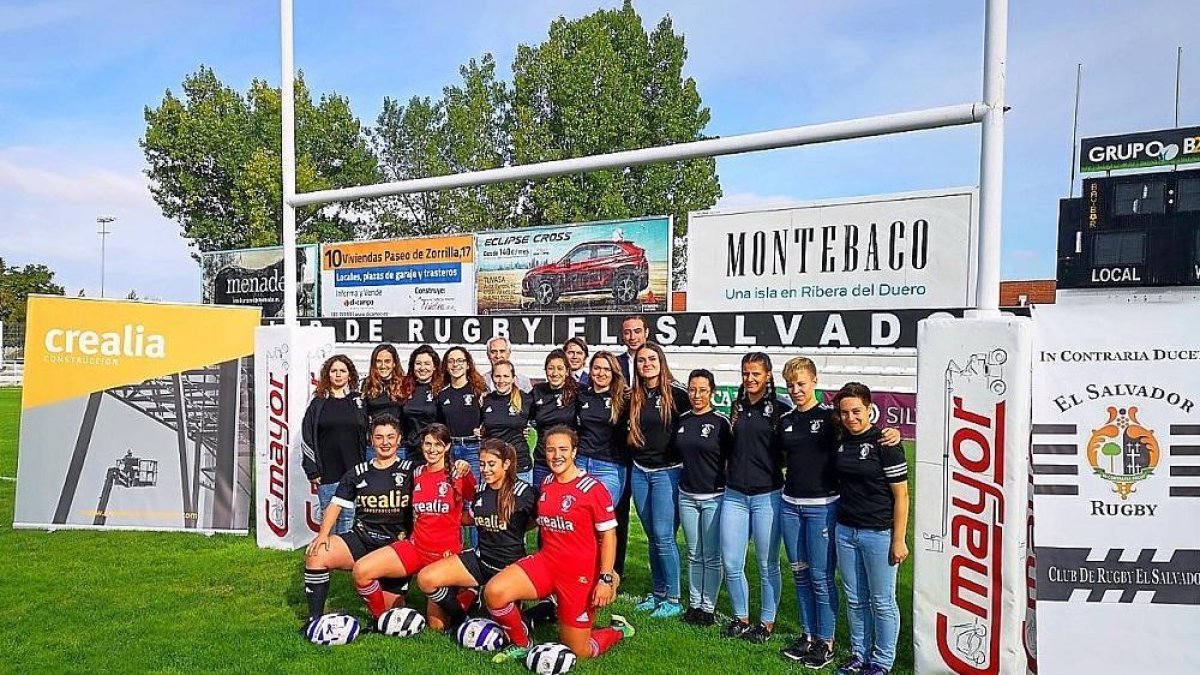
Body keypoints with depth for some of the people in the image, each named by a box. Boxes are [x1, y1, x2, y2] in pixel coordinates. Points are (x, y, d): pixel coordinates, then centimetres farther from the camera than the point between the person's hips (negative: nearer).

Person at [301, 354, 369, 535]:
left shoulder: (359, 401, 8)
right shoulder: (318, 403, 6)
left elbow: (368, 436, 8)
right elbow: (306, 437, 4)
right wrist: (312, 470, -3)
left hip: (354, 472, 0)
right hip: (327, 473, 0)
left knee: (348, 517, 0)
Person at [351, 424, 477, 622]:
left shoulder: (460, 474, -6)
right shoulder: (416, 474, 7)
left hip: (447, 553, -4)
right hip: (415, 547, 4)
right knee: (361, 570, -18)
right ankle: (381, 618, 5)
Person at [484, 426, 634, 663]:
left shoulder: (592, 488, -13)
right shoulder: (546, 484, 5)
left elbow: (609, 535, -12)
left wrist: (605, 579, -16)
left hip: (581, 574, -5)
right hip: (545, 562, 5)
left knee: (578, 652, 3)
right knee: (494, 592, -19)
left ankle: (618, 630, 34)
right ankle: (521, 645, 9)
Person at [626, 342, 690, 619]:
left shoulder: (676, 394, -9)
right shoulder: (633, 397, 6)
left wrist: (686, 460, -7)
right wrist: (632, 456, 10)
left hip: (667, 472, -5)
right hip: (640, 471, 5)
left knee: (663, 537, -5)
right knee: (652, 537, 12)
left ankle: (673, 599, 8)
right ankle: (658, 593, 24)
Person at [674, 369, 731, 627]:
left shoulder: (721, 422, -8)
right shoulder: (681, 420, 5)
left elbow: (731, 458, -3)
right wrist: (680, 479, 12)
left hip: (714, 497, -4)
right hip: (687, 496, 4)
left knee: (712, 557, 4)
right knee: (694, 555, 14)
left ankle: (709, 606, 16)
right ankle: (694, 603, 24)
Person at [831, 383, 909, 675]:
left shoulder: (884, 443, -11)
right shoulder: (840, 442, 6)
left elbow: (901, 494, -11)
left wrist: (899, 540, -13)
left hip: (879, 533, -5)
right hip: (846, 531, 6)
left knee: (882, 602, 7)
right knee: (855, 600, 15)